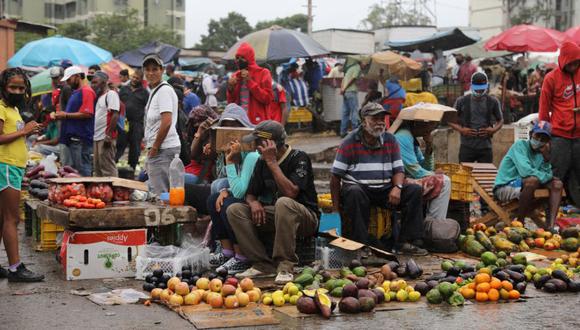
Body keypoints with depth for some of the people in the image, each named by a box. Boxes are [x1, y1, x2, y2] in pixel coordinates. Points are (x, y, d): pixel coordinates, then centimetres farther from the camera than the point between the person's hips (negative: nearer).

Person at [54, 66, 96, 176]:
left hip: (81, 139, -10)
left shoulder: (86, 91, -11)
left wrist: (66, 115, -13)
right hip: (73, 137, 10)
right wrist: (61, 115, 14)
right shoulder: (75, 92, 21)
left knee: (83, 170, -9)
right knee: (73, 168, 12)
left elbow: (87, 113, -21)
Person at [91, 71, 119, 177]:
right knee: (97, 168, 12)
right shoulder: (99, 96, 21)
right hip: (97, 137, 10)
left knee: (108, 168, -10)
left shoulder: (111, 94, -7)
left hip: (106, 137, -10)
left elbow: (115, 115, -16)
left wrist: (109, 135, -22)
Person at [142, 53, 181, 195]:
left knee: (159, 194, -8)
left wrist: (154, 148, -15)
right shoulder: (154, 91, 19)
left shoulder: (164, 90, -12)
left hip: (163, 149, -10)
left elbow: (166, 122, -20)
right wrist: (151, 149, 17)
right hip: (158, 149, 10)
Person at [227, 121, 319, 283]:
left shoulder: (298, 158, -12)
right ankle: (262, 264, -16)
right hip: (273, 216, 6)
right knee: (234, 210, -12)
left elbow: (291, 193, -26)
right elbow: (250, 194, 13)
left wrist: (272, 162, -23)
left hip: (306, 218, -6)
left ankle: (285, 266, -34)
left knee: (284, 203, -39)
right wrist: (254, 202, -13)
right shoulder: (262, 161, 8)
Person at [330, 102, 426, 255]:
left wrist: (397, 187, -14)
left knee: (416, 190, -14)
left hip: (385, 190, 4)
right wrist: (336, 207, -13)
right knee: (355, 192, -38)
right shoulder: (350, 142, -6)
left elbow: (398, 170, 10)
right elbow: (336, 177, -6)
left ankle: (405, 242, -12)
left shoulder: (390, 140, 7)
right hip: (358, 187, -4)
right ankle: (361, 244, -32)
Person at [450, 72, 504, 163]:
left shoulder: (493, 102, 4)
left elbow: (500, 120, 16)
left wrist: (494, 130, -5)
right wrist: (461, 129, -9)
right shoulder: (462, 101, 1)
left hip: (485, 147, 1)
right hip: (467, 147, -1)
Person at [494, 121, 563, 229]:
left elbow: (547, 175, 0)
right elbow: (525, 171, -25)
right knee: (533, 180, -34)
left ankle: (550, 226, -18)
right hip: (504, 187, -8)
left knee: (557, 184, -3)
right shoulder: (520, 145, -10)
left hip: (523, 187, 8)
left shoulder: (541, 152, 11)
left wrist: (546, 158, -13)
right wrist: (547, 176, -12)